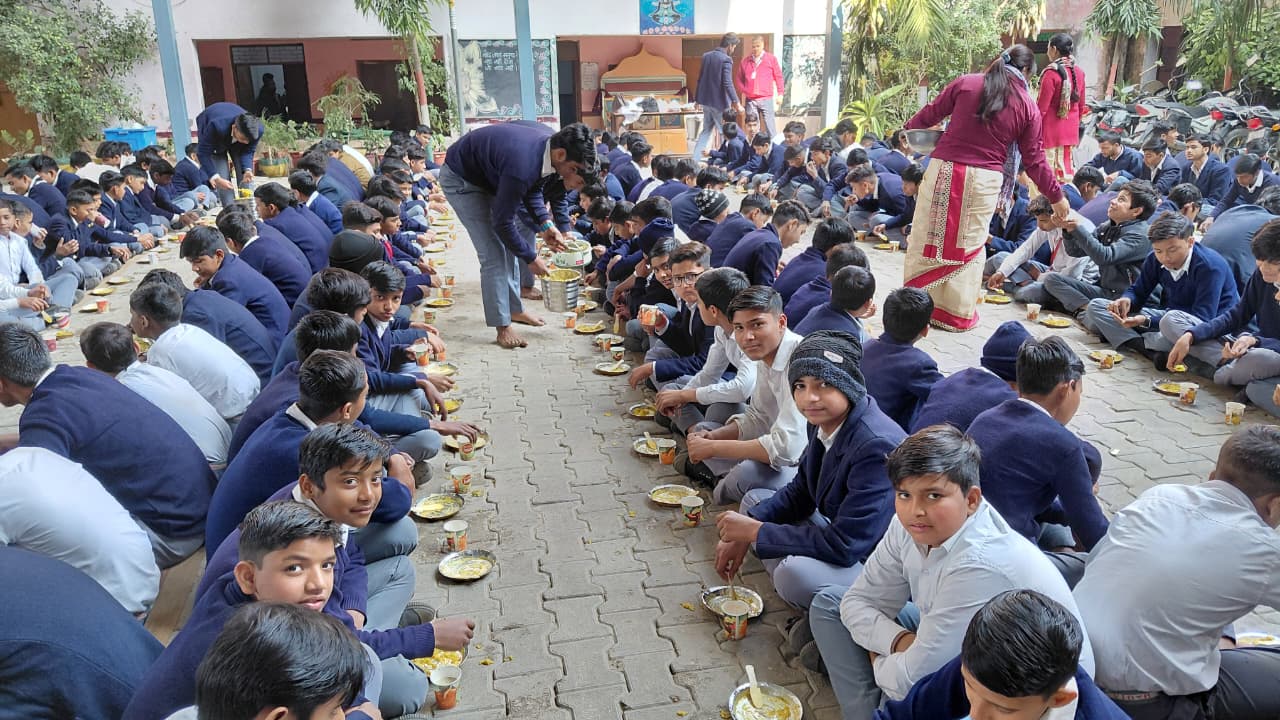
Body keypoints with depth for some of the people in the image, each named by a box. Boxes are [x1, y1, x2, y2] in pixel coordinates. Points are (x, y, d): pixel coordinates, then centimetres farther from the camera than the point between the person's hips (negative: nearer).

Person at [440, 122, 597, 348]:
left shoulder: (551, 143, -16)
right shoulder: (522, 165, -40)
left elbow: (533, 188, 4)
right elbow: (502, 222, -28)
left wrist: (545, 223, -10)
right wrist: (531, 258, -16)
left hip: (490, 175, 9)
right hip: (460, 178, -8)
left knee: (509, 246, 12)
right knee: (494, 254, -11)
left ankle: (514, 309, 27)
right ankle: (503, 326, -1)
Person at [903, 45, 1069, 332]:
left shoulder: (965, 83, 5)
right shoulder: (1028, 108, 6)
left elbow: (931, 114, 11)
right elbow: (1034, 160, 8)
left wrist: (909, 127, 33)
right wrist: (1056, 196, 19)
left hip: (945, 169, 0)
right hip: (984, 180, 0)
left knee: (929, 238, 9)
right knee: (969, 245, 11)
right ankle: (958, 313, 18)